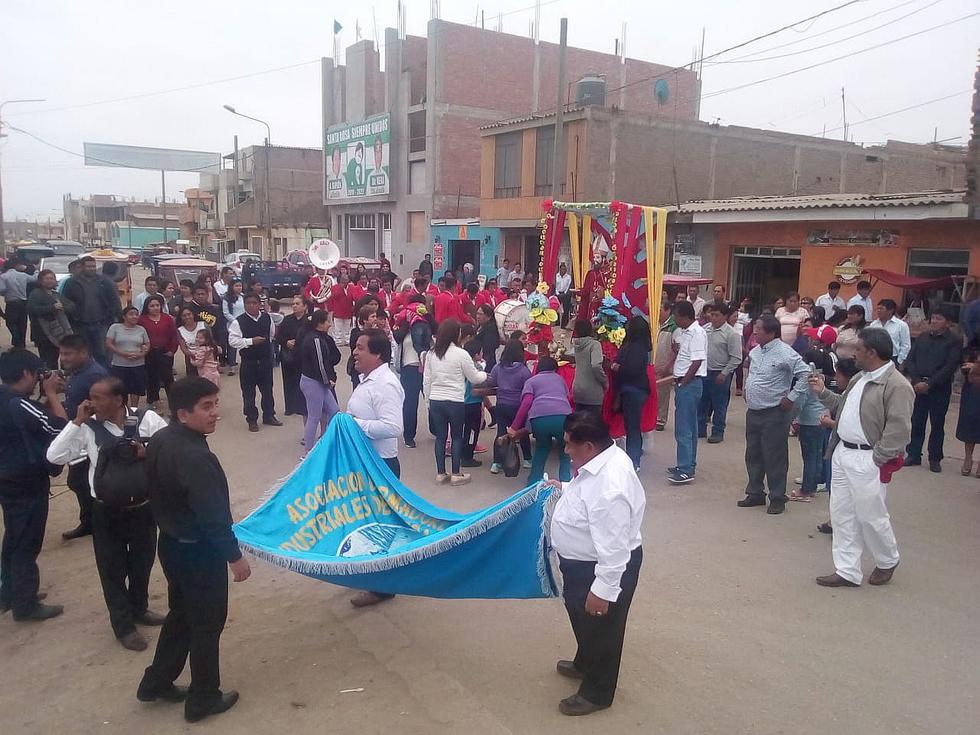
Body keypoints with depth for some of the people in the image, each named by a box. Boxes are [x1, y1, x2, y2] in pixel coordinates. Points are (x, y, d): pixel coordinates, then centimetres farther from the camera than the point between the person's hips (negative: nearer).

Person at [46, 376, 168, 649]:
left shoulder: (147, 419, -9)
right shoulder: (89, 428, -8)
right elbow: (54, 456, -11)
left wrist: (149, 452, -21)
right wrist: (77, 422, -16)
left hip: (143, 508, 1)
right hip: (107, 513, 0)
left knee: (142, 563, 21)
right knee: (112, 570, 13)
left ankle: (139, 609, 47)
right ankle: (123, 625, 33)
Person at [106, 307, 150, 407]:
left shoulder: (141, 329, 8)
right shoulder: (115, 327, -1)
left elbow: (147, 344, 10)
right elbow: (108, 344, -6)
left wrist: (141, 354, -11)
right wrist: (123, 353, -17)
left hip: (138, 366, 3)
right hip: (119, 365, -2)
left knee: (136, 390, 7)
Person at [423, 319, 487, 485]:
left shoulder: (431, 354, 3)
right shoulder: (461, 354, -11)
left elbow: (426, 380, 8)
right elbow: (474, 378, 0)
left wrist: (429, 398, 18)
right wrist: (485, 374, 20)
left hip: (435, 401, 4)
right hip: (455, 402, -4)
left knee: (440, 437, 12)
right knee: (457, 437, 8)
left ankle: (440, 473, 17)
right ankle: (456, 474, 12)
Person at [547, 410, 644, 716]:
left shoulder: (609, 488, -37)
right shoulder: (603, 459, -6)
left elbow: (613, 548, -32)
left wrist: (603, 590, -26)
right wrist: (565, 488, 24)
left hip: (603, 568, -10)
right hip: (584, 563, 10)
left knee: (600, 629, 13)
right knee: (582, 619, 30)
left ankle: (596, 693, 36)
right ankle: (584, 664, 55)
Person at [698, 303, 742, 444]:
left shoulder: (731, 334, -11)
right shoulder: (705, 329, 5)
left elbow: (736, 358, -12)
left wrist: (724, 374, -15)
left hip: (719, 374, -5)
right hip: (703, 372, 5)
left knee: (719, 405, 5)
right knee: (701, 402, 13)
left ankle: (718, 432, 15)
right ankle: (700, 429, 25)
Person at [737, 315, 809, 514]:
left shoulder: (785, 353, -17)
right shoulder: (755, 351, 8)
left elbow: (805, 373, -20)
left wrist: (792, 397, -18)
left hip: (774, 414, -8)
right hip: (753, 412, 8)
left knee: (774, 457, 1)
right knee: (753, 455, 15)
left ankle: (777, 499, 13)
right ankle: (755, 493, 28)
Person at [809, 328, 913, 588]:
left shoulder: (896, 385, -16)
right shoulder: (859, 378, 12)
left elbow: (899, 429, -20)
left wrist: (877, 459, -18)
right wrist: (822, 392, 11)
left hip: (867, 460, -9)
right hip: (842, 453, 9)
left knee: (871, 516, 6)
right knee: (842, 514, 11)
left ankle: (887, 562, 33)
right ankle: (847, 572, 21)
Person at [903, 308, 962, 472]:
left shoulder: (954, 341, -3)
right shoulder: (922, 338, 11)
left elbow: (950, 367, -12)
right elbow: (910, 360, 6)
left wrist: (929, 384, -17)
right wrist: (916, 381, -9)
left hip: (940, 389, -3)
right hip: (918, 387, 3)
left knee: (937, 424, 5)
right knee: (916, 422, 6)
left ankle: (935, 459, 14)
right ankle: (914, 455, 16)